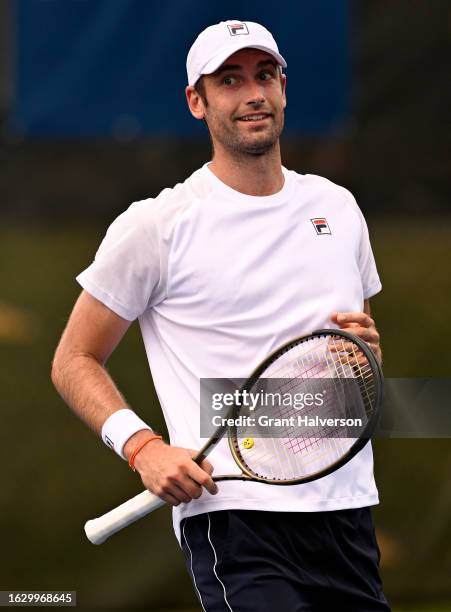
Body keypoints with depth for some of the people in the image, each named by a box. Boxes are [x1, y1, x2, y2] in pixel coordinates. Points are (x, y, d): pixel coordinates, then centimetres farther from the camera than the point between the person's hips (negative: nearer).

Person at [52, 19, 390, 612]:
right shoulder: (156, 225, -1)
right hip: (233, 513, -6)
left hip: (346, 509, 6)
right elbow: (74, 361, 3)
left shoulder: (337, 207, 15)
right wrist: (142, 446, -13)